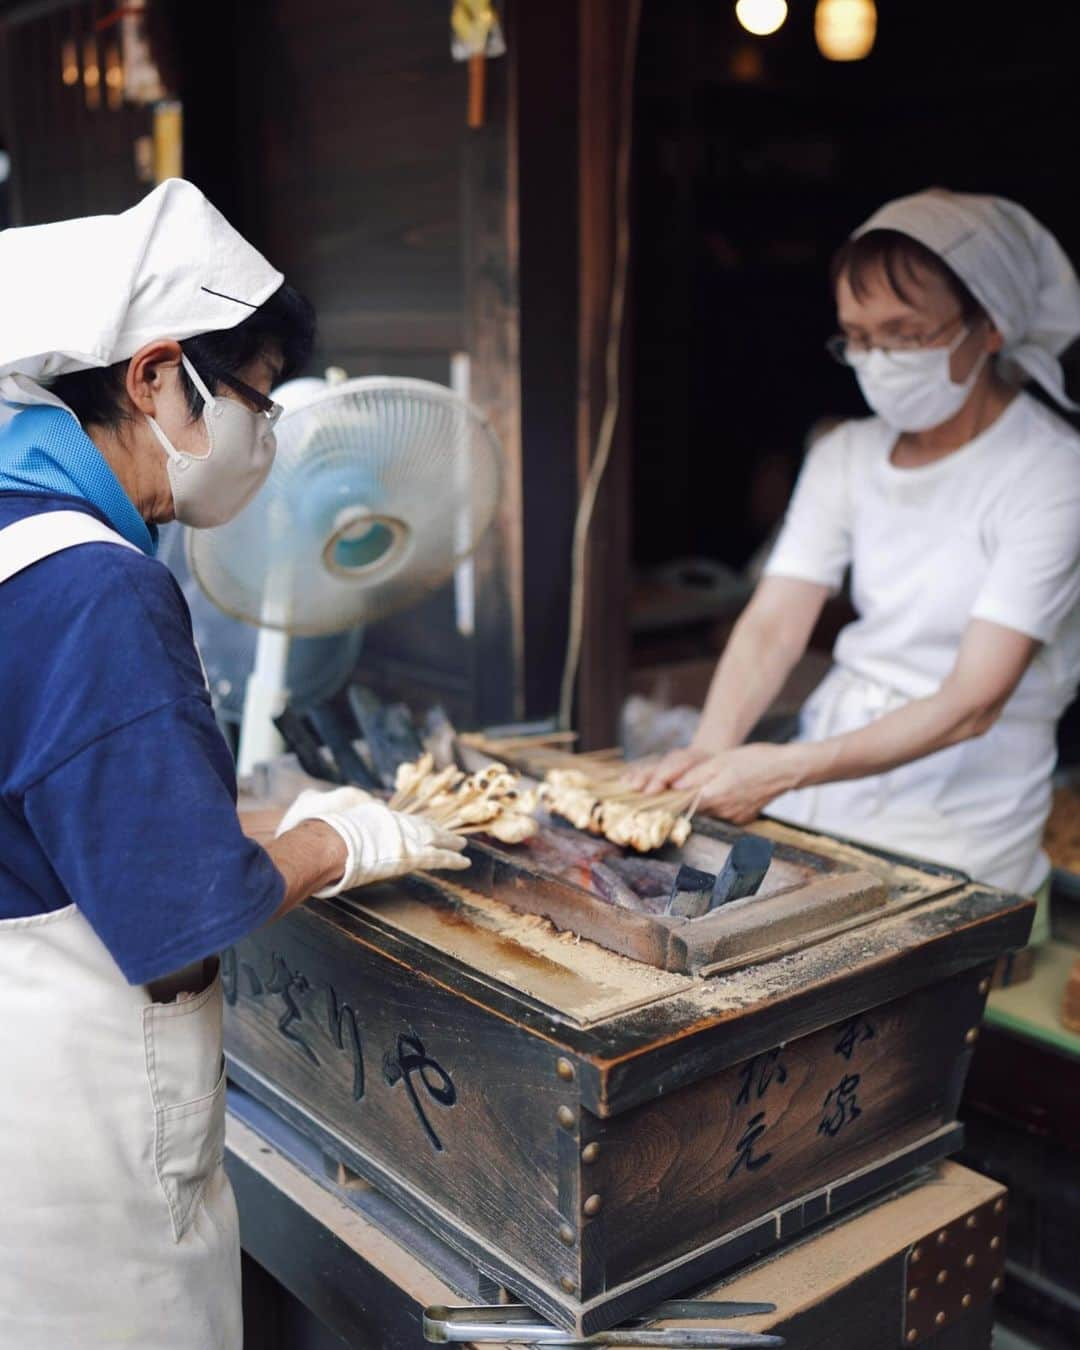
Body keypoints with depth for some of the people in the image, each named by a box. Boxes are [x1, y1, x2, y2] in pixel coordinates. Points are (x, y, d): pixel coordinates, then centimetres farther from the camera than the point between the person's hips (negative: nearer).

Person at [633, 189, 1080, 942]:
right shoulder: (847, 456, 5)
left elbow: (972, 705, -20)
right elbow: (773, 624, -2)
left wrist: (786, 769, -29)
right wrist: (711, 749, -21)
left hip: (956, 819, -4)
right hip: (831, 755, 5)